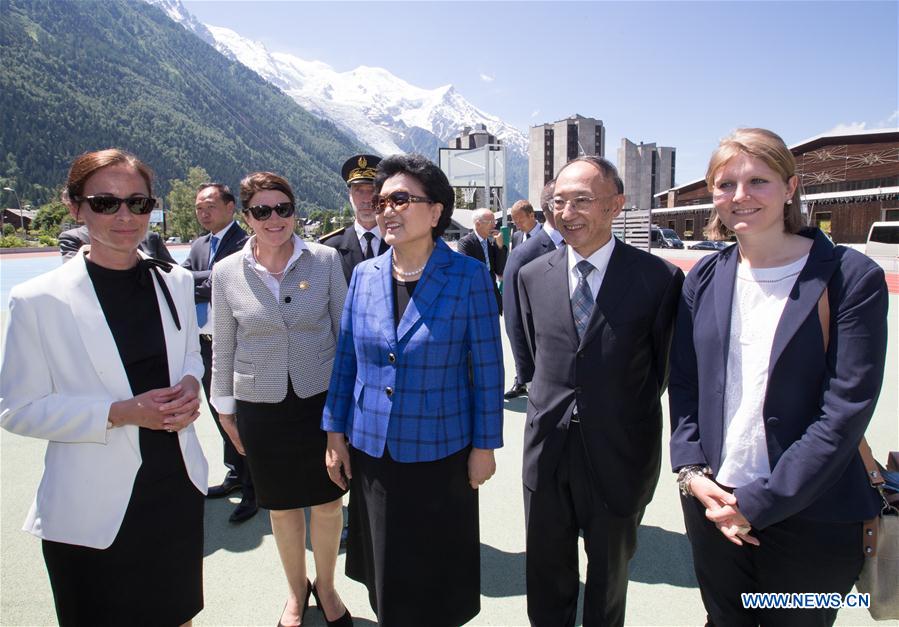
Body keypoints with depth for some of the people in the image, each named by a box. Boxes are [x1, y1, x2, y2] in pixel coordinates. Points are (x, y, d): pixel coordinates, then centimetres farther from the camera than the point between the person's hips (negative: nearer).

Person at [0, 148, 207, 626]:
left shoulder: (176, 282, 1)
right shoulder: (38, 300, -12)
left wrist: (190, 384, -8)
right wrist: (119, 413, -21)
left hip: (178, 490, 4)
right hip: (93, 511, -4)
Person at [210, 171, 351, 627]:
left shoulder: (325, 260, -6)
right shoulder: (227, 272, -3)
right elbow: (223, 346, 5)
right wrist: (224, 408, 8)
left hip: (322, 397, 0)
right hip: (261, 405, 1)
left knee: (327, 501, 12)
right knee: (282, 505, 16)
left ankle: (326, 585, 39)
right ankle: (296, 590, 41)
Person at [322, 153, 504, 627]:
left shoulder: (468, 277, -12)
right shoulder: (365, 274, 0)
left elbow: (487, 367, -8)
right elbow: (345, 359, 6)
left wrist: (485, 445, -6)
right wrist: (335, 432, 6)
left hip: (440, 452, -3)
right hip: (370, 450, 4)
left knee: (436, 575, 15)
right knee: (384, 572, 20)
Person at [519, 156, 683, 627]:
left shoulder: (659, 278, -13)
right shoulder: (532, 276, -1)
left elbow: (660, 369, -3)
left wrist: (625, 420, 3)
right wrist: (555, 406, 10)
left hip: (619, 457, -2)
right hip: (547, 452, 3)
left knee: (610, 575, 22)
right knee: (546, 582, 20)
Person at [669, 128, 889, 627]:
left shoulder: (851, 278, -10)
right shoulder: (704, 278, 3)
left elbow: (846, 410, -15)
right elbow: (683, 385, 6)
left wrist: (760, 502, -16)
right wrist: (691, 470, -6)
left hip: (809, 516, -3)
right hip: (713, 503, 4)